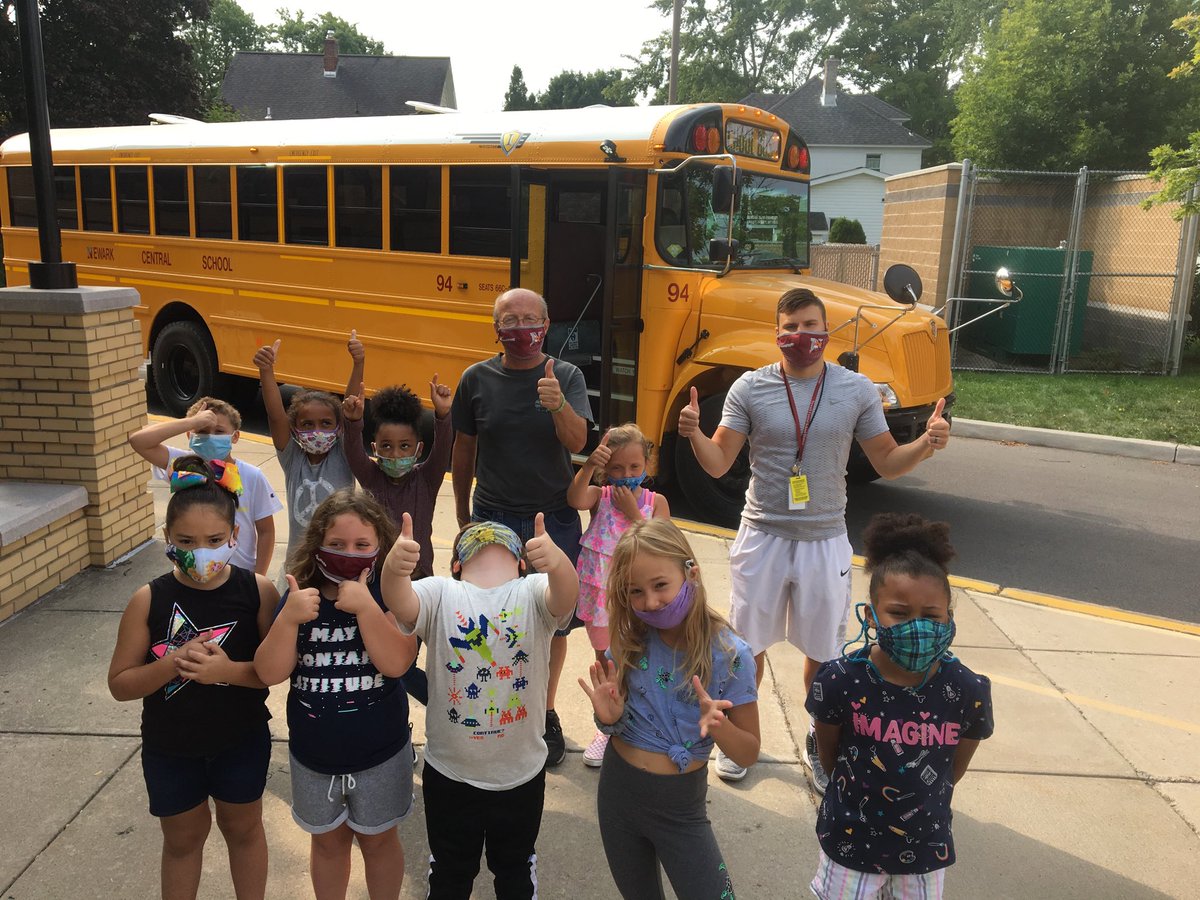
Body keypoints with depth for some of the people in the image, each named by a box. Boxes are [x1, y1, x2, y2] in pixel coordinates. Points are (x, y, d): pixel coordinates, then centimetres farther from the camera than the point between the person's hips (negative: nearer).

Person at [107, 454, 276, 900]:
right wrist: (174, 663, -27)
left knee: (243, 828, 23)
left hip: (242, 740, 0)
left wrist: (228, 670, -30)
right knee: (183, 837, 22)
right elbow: (120, 684, -10)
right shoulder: (148, 600, -16)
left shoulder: (258, 592, -18)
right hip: (170, 747, 0)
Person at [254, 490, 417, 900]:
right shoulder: (300, 598, -8)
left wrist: (365, 605, -36)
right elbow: (270, 673, -15)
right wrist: (288, 619, -30)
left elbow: (396, 663, -28)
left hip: (379, 755, -2)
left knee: (378, 840, 19)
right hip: (313, 756, 3)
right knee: (327, 840, 23)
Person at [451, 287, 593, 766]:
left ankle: (546, 714, 31)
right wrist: (463, 518, 11)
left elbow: (577, 442, -18)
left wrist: (558, 404, -39)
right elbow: (463, 451, 7)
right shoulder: (477, 379, -2)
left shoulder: (566, 376, -5)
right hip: (492, 520, 1)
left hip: (555, 520, 0)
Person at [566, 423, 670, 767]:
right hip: (600, 593, 2)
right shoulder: (599, 496, -4)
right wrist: (588, 467, -43)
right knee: (605, 661, 17)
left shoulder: (655, 502, -3)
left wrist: (633, 513, -19)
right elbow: (575, 499, -28)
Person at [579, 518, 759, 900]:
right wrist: (610, 718, -20)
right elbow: (618, 727, 3)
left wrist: (716, 724, -31)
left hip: (681, 807, -3)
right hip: (617, 793, 3)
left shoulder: (729, 655, -19)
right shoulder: (629, 642, -9)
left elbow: (748, 753, -11)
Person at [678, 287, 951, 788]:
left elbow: (887, 462, 2)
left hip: (825, 543, 1)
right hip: (762, 539, 0)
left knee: (824, 653, 14)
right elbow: (717, 464, -5)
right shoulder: (750, 389, -5)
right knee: (748, 646, 13)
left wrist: (926, 444, -17)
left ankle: (821, 744, 37)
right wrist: (694, 434, -25)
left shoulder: (857, 389, -2)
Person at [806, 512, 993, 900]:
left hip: (925, 848, 1)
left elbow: (955, 769, -1)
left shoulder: (968, 692, -19)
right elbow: (828, 754, -4)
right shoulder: (840, 682, -23)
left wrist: (916, 800, 6)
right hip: (850, 841, -1)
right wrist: (856, 792, 7)